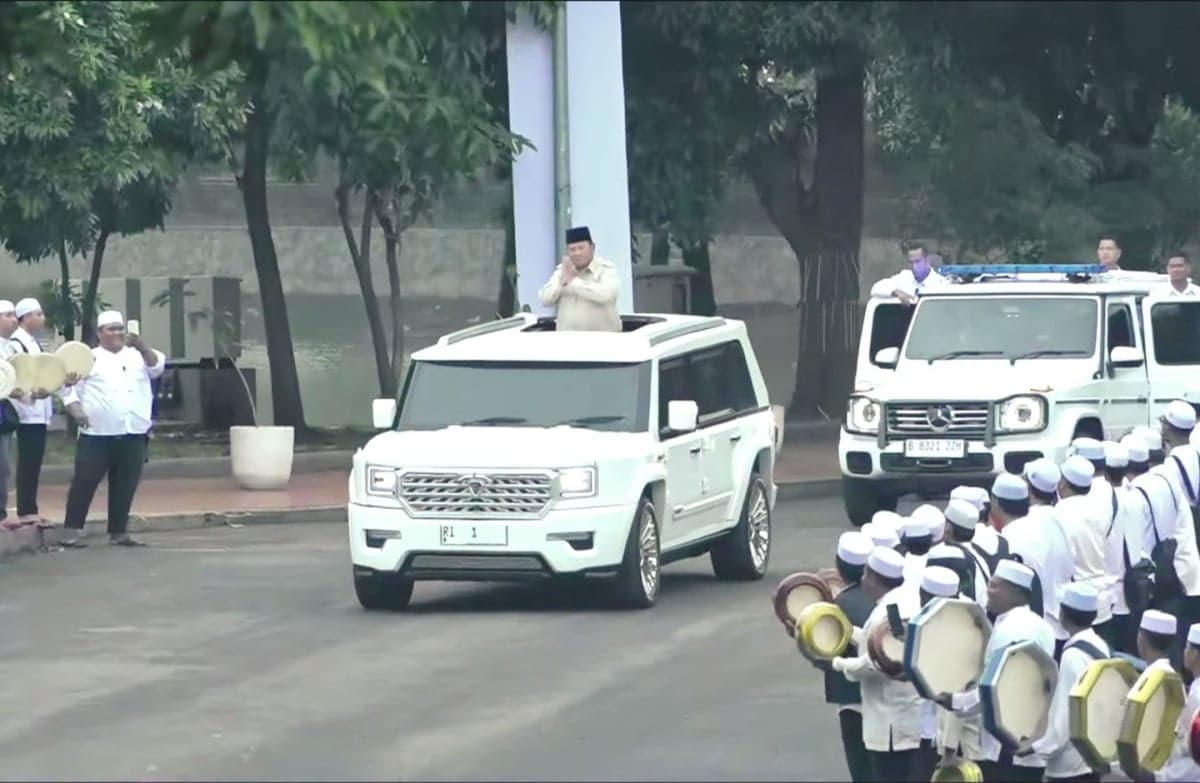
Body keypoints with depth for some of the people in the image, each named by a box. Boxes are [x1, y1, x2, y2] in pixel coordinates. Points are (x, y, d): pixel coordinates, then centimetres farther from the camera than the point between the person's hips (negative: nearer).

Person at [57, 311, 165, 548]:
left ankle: (119, 531, 15)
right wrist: (76, 411, -14)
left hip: (133, 434, 3)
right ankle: (72, 531, -3)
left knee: (125, 486, 6)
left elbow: (157, 366, -2)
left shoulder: (137, 356, 15)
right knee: (84, 482, -5)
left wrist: (142, 347, -18)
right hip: (97, 434, -3)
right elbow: (70, 390, 4)